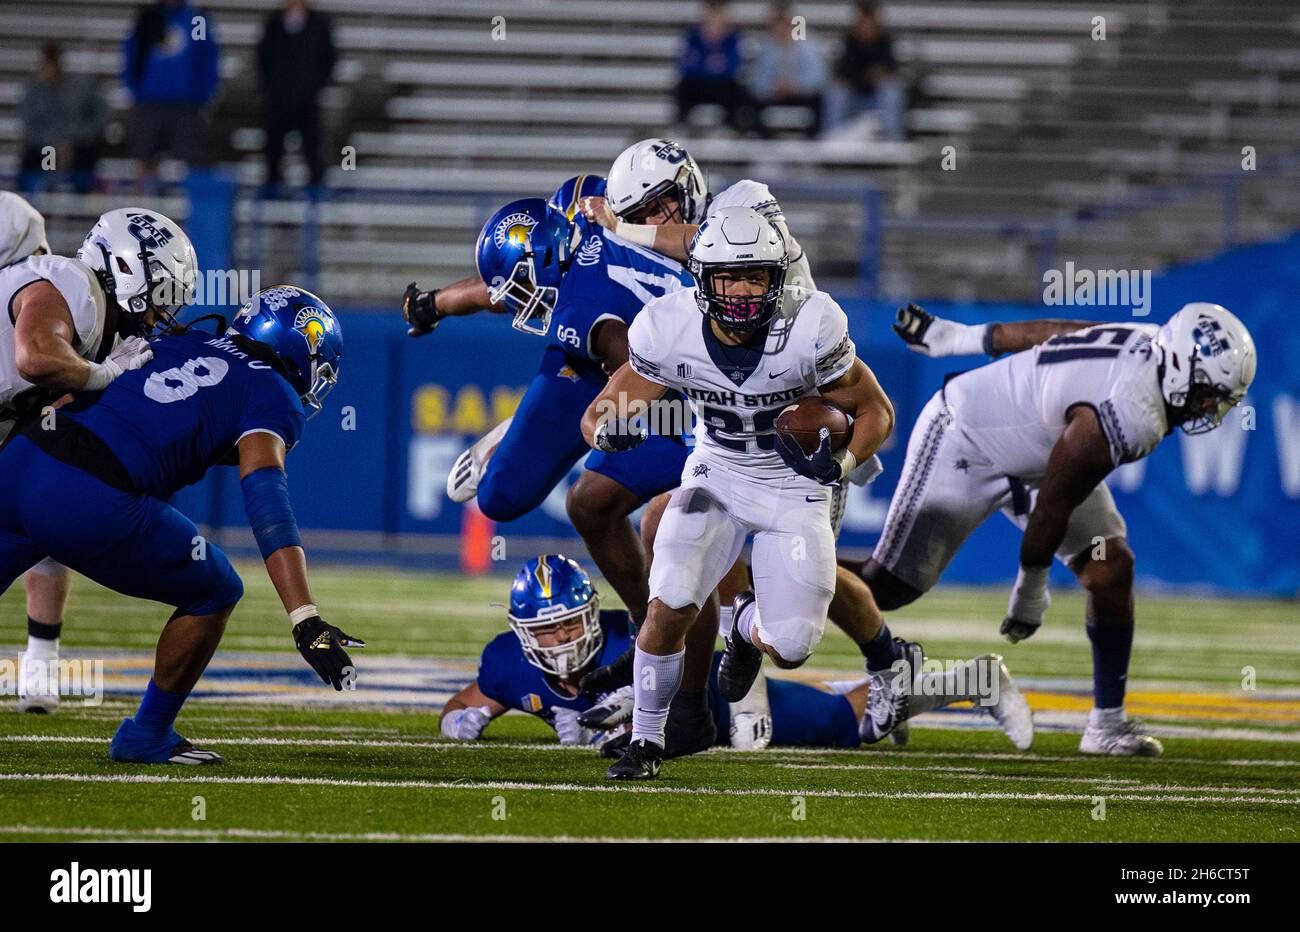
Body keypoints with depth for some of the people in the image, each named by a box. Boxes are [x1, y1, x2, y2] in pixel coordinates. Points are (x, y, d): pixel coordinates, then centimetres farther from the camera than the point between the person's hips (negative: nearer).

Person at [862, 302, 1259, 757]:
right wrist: (1032, 588, -10)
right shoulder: (1122, 418, -39)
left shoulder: (1152, 344, -13)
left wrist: (956, 336, 14)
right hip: (962, 446, -9)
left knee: (1111, 569, -2)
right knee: (893, 583, -7)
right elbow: (1053, 505, -26)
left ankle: (1108, 722, 4)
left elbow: (1053, 333, 2)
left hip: (1030, 458, 9)